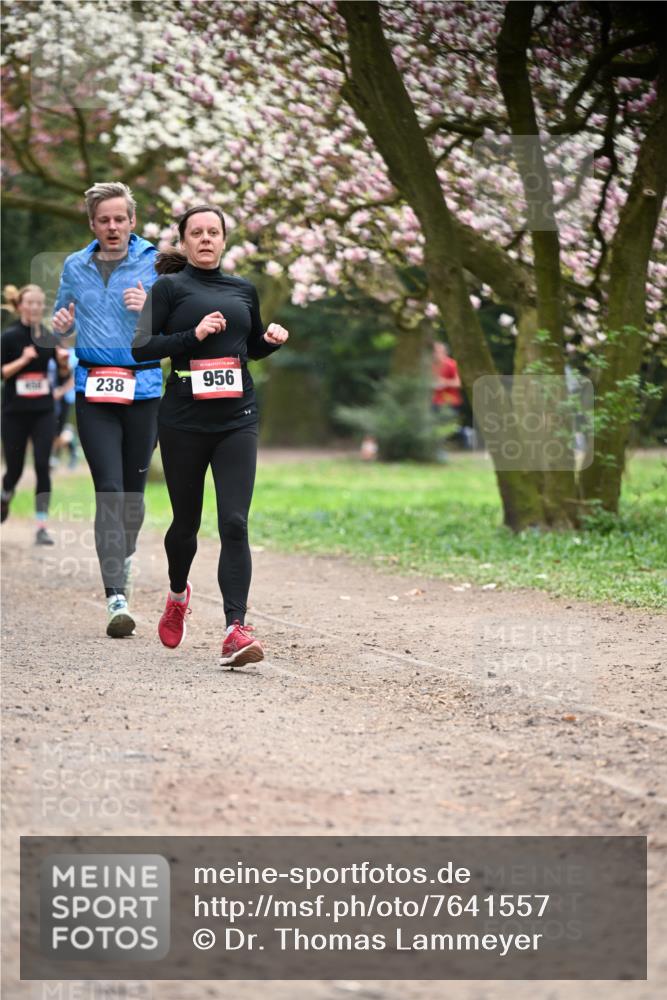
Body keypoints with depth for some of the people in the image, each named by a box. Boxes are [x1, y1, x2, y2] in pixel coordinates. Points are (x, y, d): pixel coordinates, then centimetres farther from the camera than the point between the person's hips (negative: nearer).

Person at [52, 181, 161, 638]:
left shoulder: (155, 263, 1)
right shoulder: (75, 267, 9)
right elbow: (62, 318, 23)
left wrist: (150, 307, -20)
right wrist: (60, 324, 0)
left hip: (144, 390, -1)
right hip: (93, 390, 1)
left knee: (133, 488, 8)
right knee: (108, 490, -10)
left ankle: (124, 557, 39)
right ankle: (117, 597, -16)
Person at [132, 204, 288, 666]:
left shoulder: (244, 290, 13)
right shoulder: (170, 287, 1)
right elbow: (142, 347, -7)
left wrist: (273, 338, 5)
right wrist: (193, 335, -18)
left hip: (237, 419, 2)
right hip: (183, 420, -2)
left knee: (234, 523, -11)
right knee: (186, 521, 12)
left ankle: (236, 629, -18)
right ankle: (178, 593, 43)